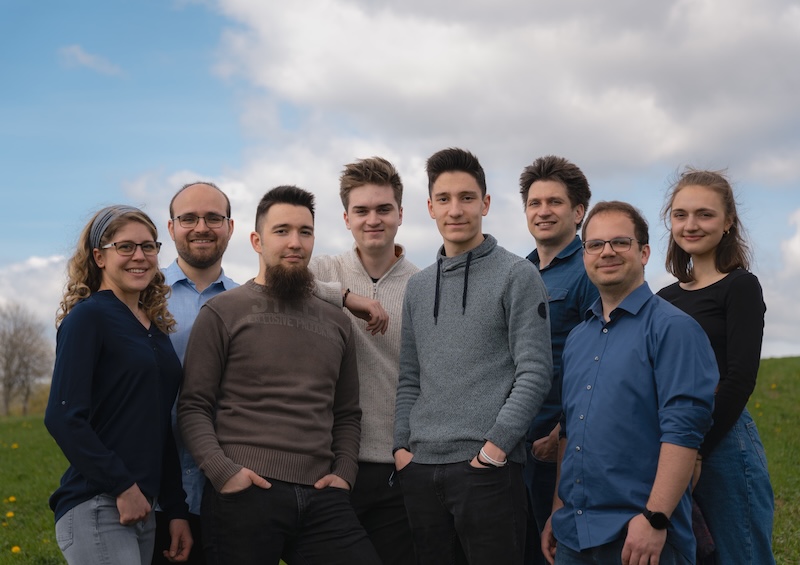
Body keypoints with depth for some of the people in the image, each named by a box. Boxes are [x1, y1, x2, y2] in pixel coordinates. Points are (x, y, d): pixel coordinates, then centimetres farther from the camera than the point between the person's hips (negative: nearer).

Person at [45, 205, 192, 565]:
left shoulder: (157, 328, 14)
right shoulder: (88, 316, -7)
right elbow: (62, 418, -15)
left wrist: (176, 509, 13)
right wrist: (122, 486, -13)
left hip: (142, 510, 7)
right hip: (96, 509, -7)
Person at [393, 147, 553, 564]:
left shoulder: (517, 275, -1)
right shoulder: (418, 286, 15)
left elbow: (535, 372, -8)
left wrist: (495, 445, -14)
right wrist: (401, 445, 6)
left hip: (487, 467, -5)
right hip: (420, 468, 5)